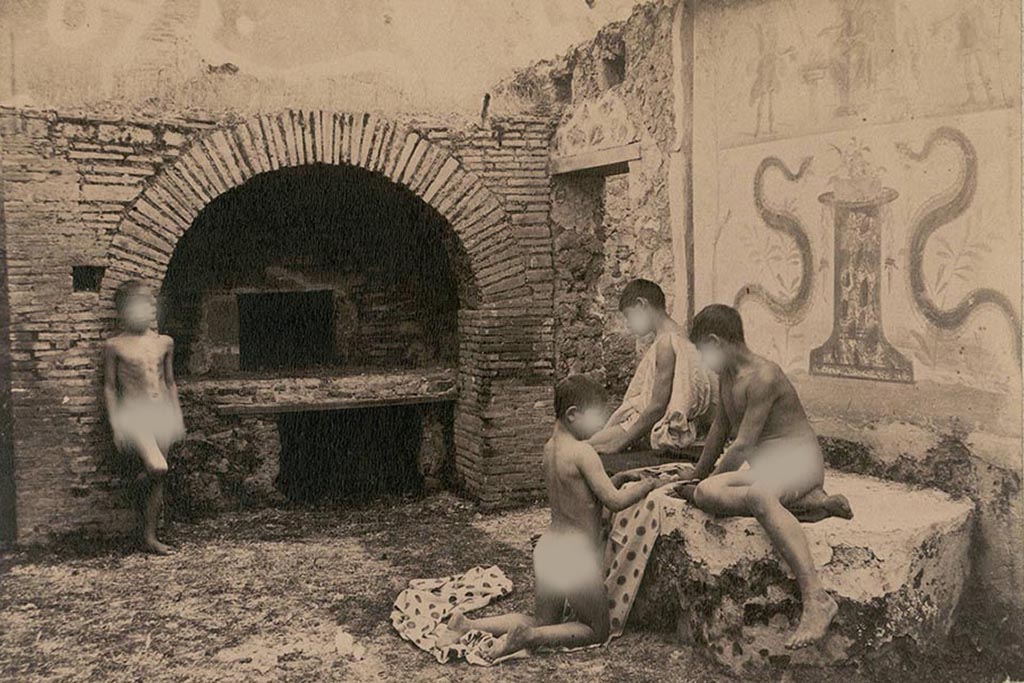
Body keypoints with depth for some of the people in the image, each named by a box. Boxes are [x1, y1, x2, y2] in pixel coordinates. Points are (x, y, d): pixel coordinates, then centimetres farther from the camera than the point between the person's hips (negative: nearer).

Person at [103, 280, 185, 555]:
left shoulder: (165, 342, 9)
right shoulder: (115, 346, -1)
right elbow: (110, 387, 2)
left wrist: (178, 418, 12)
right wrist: (115, 424, -4)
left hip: (162, 413, 4)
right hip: (134, 414, -4)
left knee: (158, 480, 5)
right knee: (158, 467, -24)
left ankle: (150, 537, 14)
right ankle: (143, 479, 12)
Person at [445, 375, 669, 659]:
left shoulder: (550, 447, 7)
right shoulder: (582, 452, -19)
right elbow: (615, 501, -20)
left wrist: (620, 478, 9)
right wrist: (649, 484, -6)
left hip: (548, 547, 8)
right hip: (576, 554, -8)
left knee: (543, 622, 24)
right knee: (597, 630, 13)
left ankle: (471, 624, 11)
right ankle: (528, 637, -7)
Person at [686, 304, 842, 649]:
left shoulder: (762, 376, -15)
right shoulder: (728, 377, 14)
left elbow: (743, 445, -17)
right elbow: (720, 430, 26)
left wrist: (709, 479, -4)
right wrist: (699, 474, 34)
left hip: (799, 462, -9)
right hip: (766, 468, 9)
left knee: (760, 495, -41)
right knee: (704, 493, -21)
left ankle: (815, 598, -49)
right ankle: (810, 500, -17)